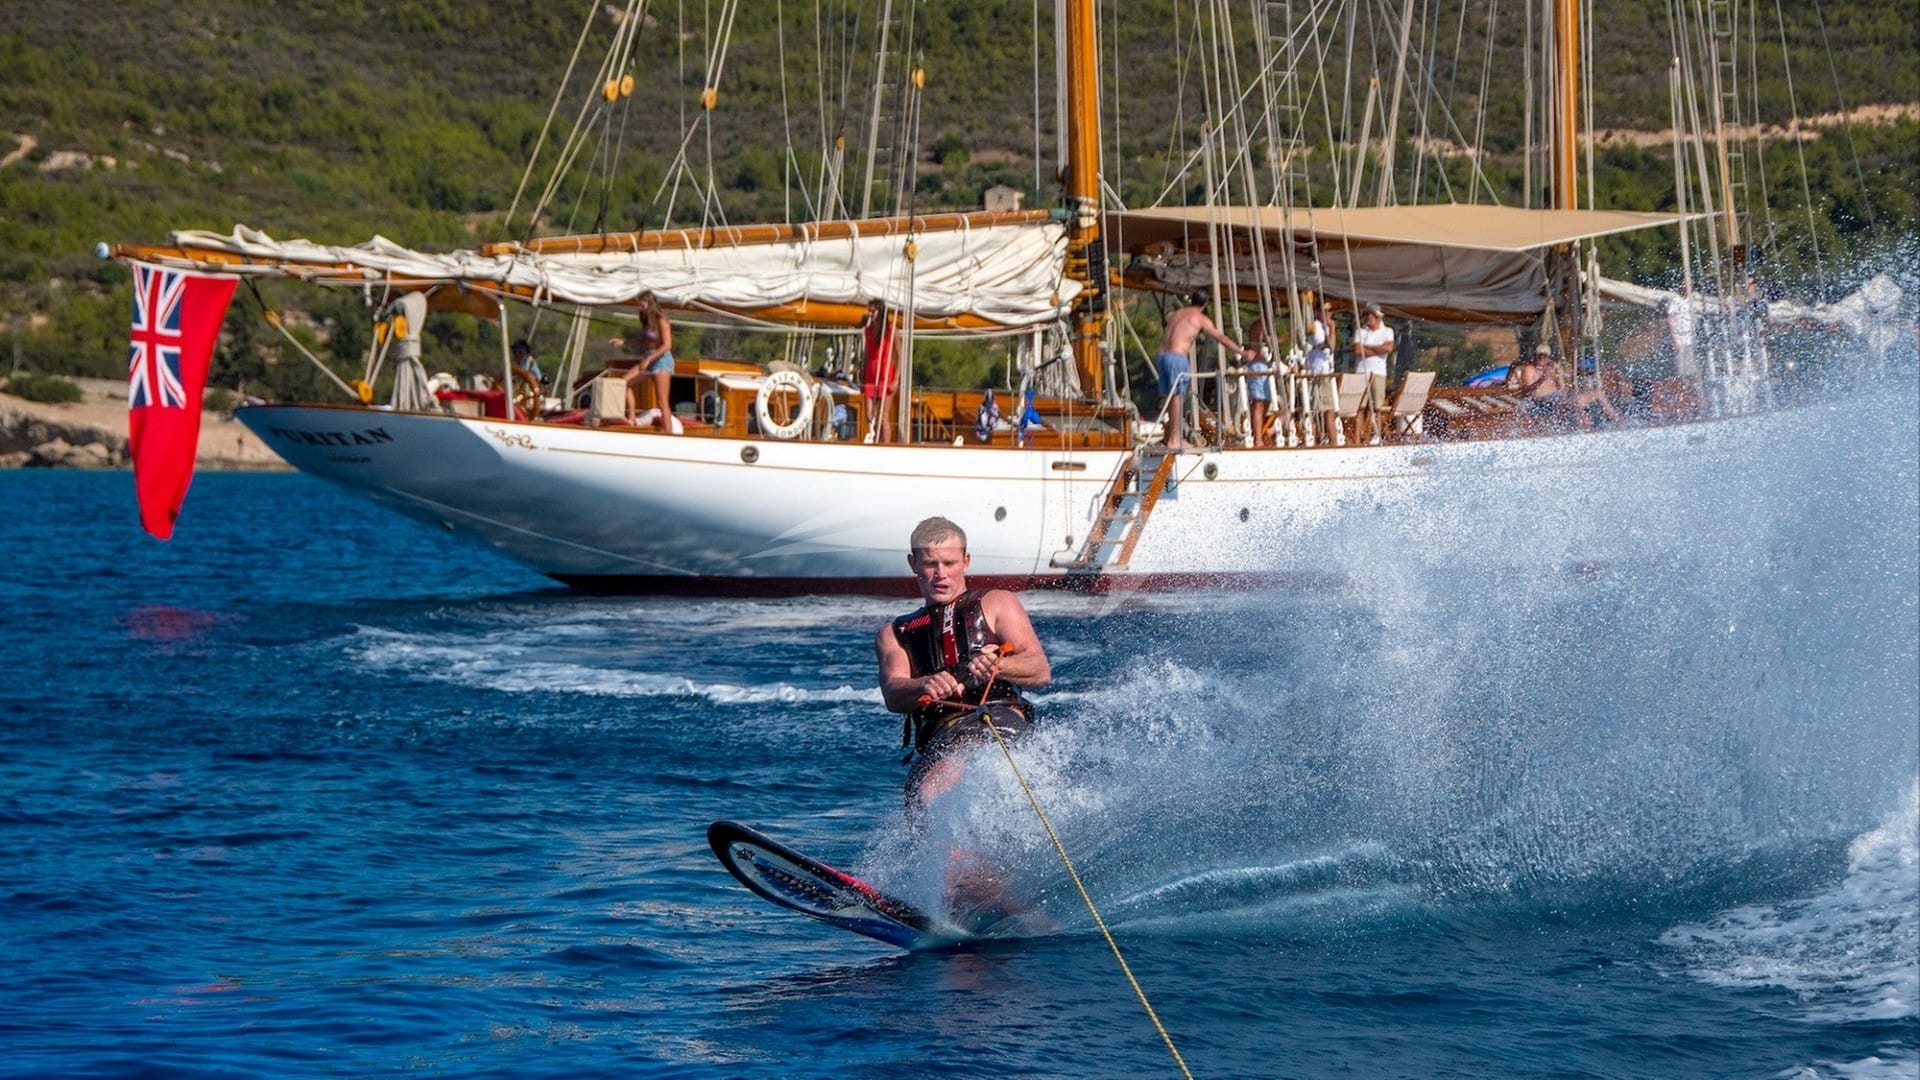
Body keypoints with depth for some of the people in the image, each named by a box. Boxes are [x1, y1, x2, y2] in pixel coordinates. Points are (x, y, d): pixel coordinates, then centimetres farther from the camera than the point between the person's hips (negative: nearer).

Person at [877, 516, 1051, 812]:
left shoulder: (995, 604, 21)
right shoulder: (895, 634, 28)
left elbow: (1040, 671, 7)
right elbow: (893, 695, 7)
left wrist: (996, 666, -16)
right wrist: (926, 686, -19)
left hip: (1001, 717, -3)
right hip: (937, 737, 3)